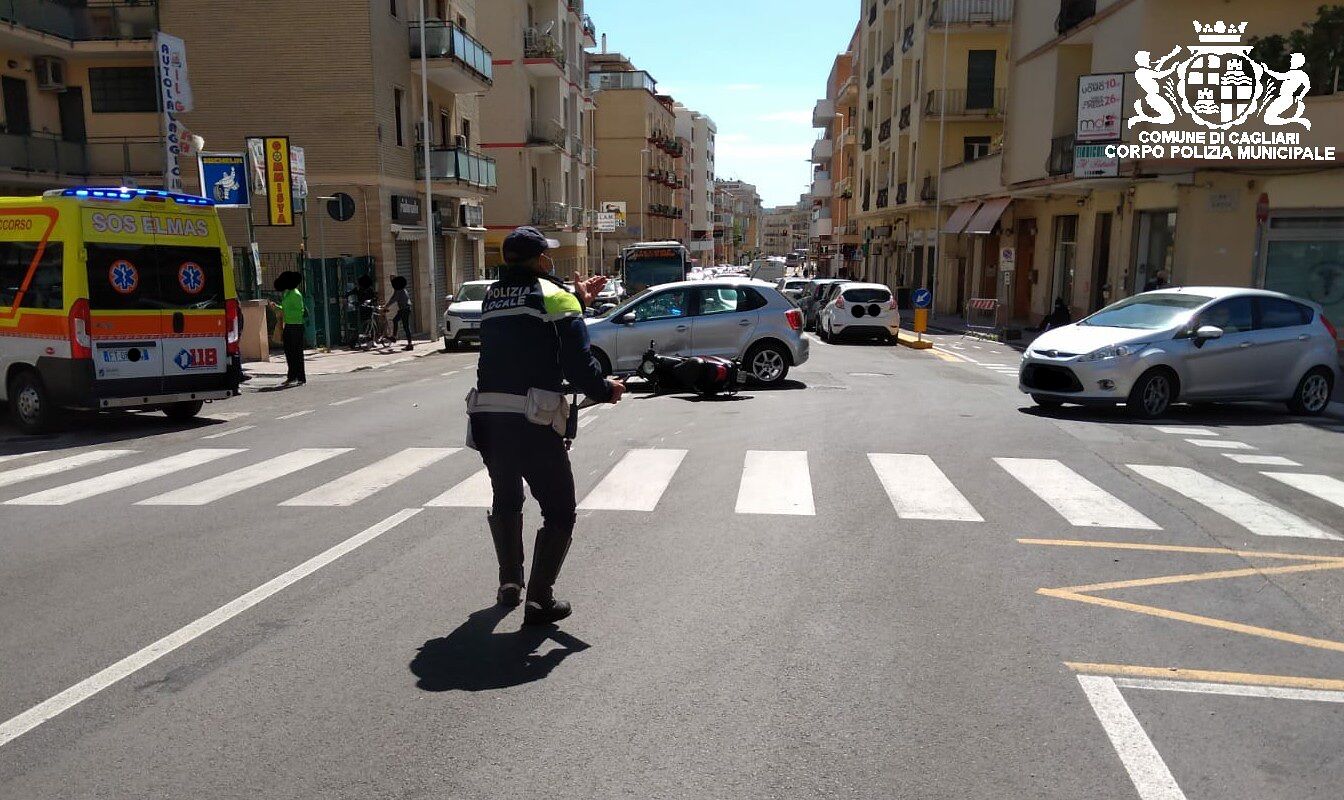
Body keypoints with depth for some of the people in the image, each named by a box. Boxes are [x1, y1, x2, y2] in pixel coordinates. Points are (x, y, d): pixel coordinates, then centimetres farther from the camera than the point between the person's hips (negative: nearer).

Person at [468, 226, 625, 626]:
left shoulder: (492, 297, 15)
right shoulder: (555, 297, -3)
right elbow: (577, 361, -10)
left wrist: (578, 302, 27)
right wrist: (604, 390, 7)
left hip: (485, 415, 6)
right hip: (531, 421, -6)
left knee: (505, 499, 27)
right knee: (559, 510, 7)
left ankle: (510, 582, 35)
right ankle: (540, 599, 3)